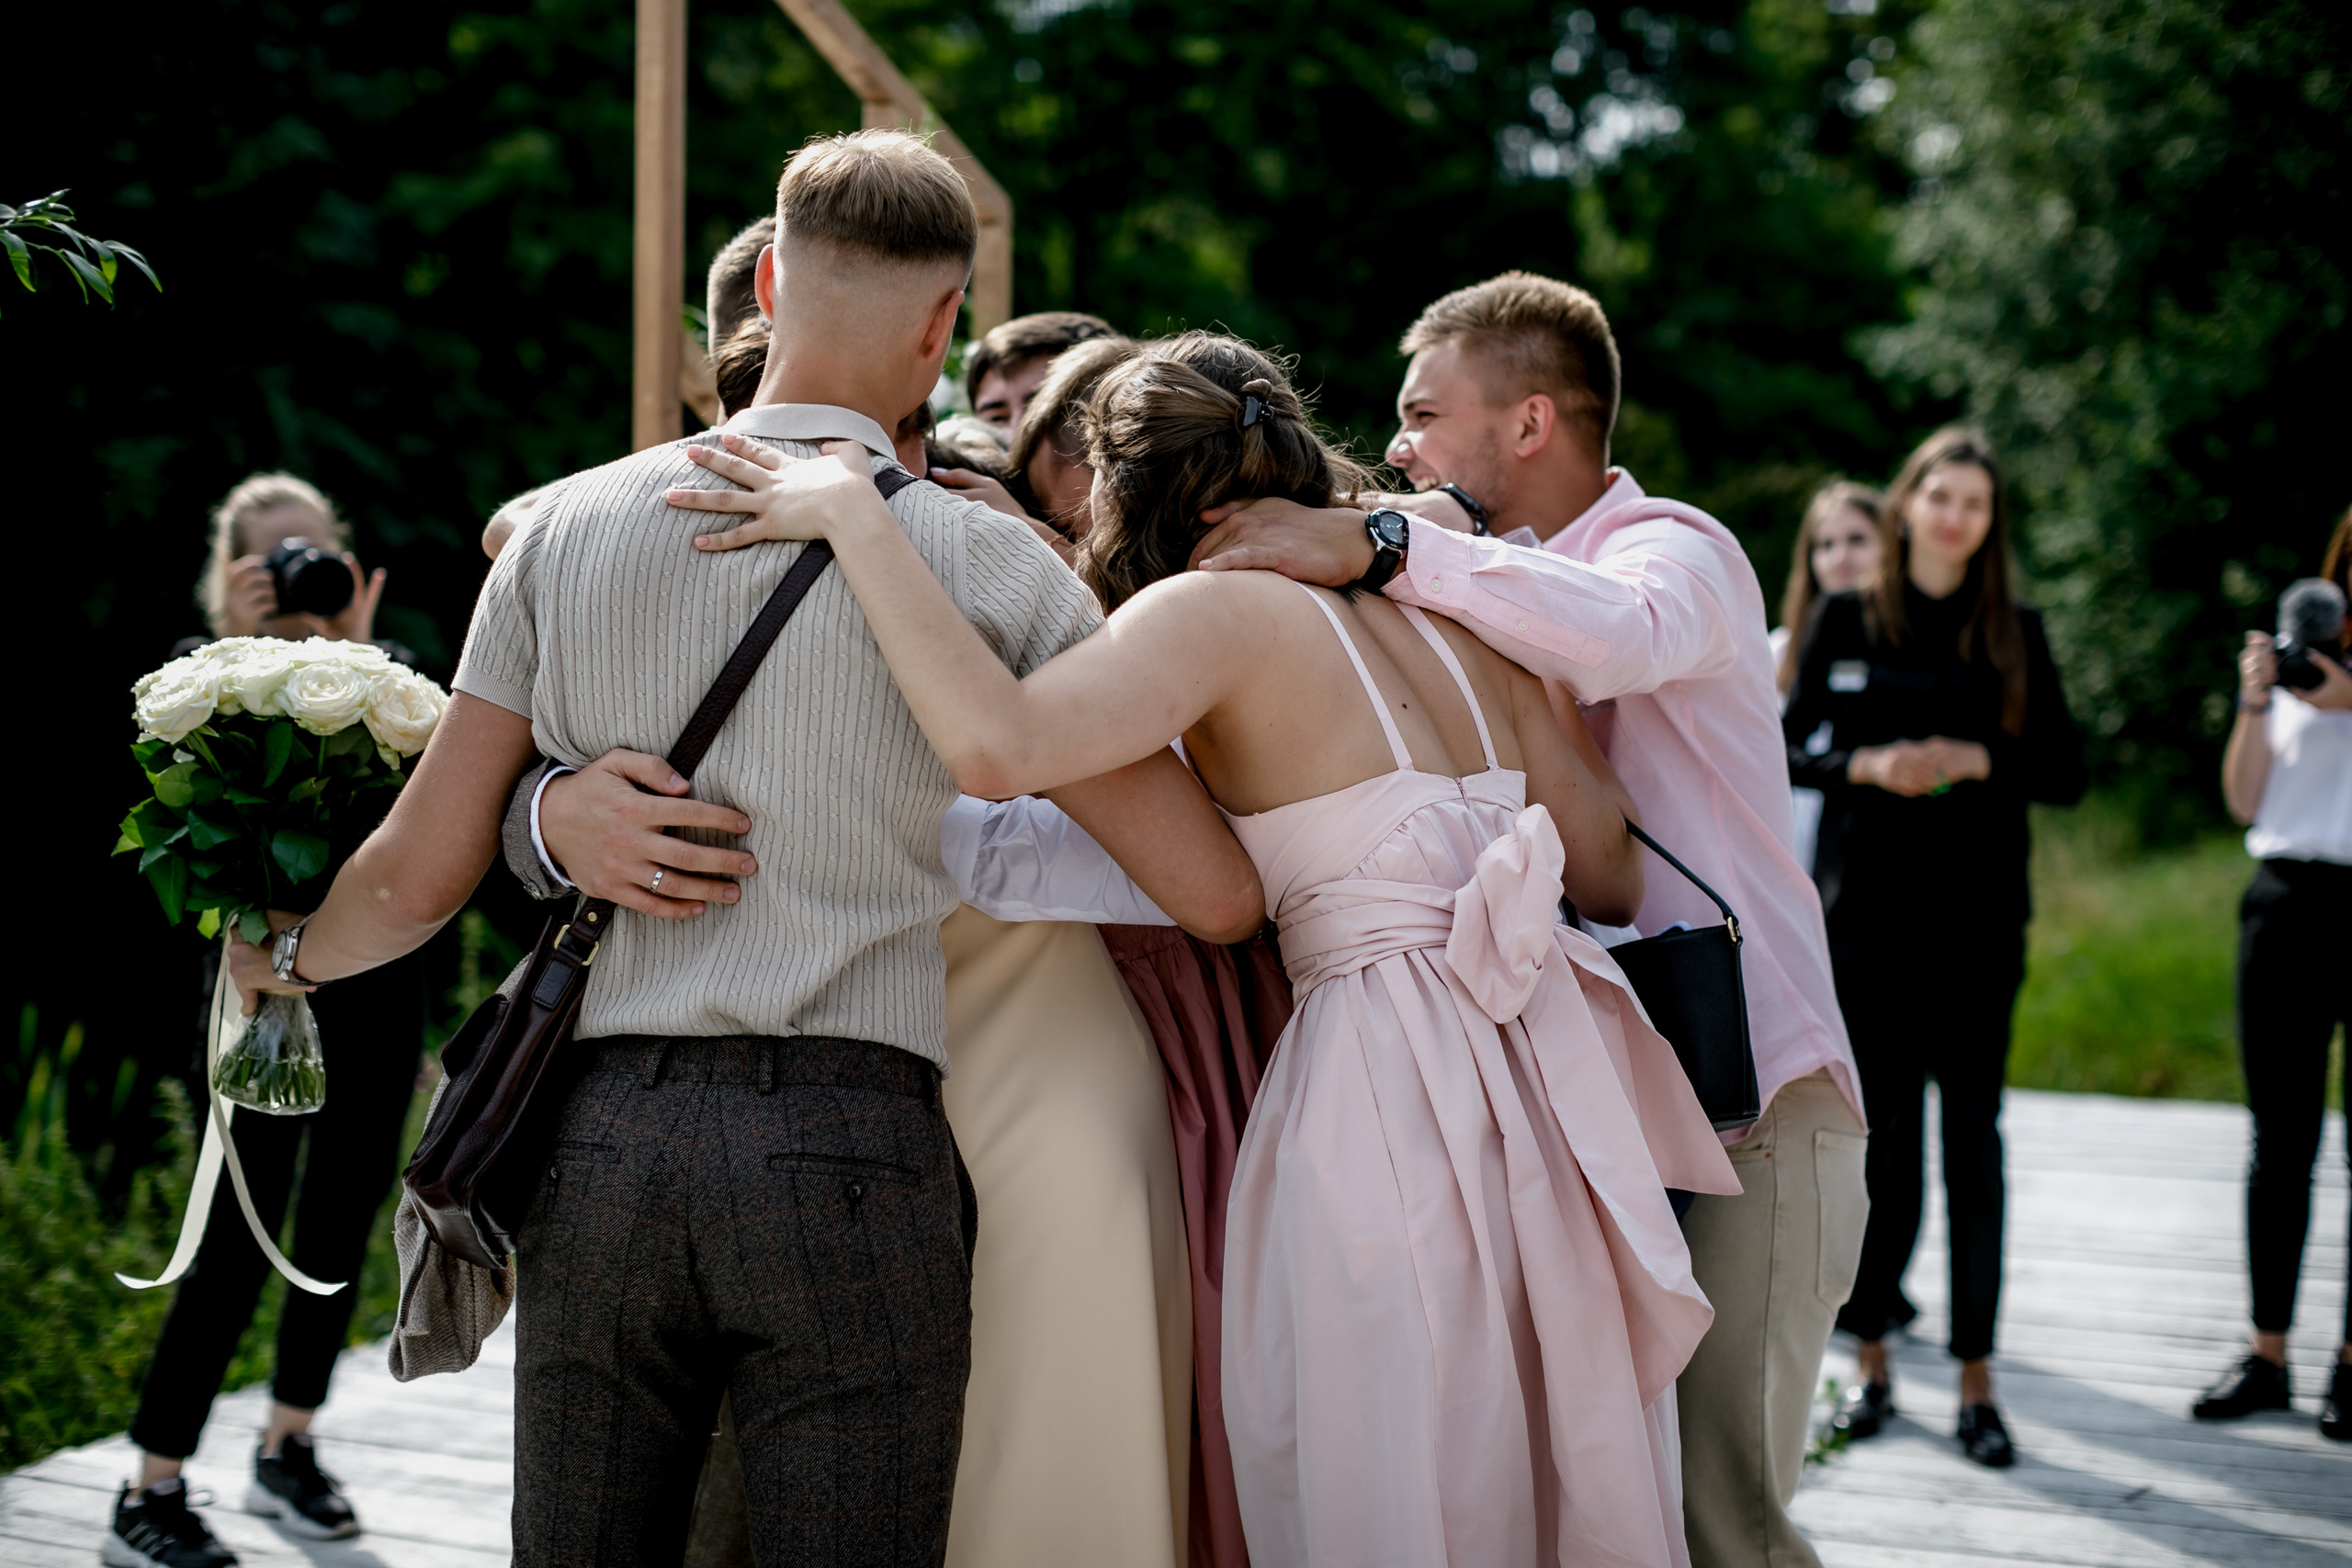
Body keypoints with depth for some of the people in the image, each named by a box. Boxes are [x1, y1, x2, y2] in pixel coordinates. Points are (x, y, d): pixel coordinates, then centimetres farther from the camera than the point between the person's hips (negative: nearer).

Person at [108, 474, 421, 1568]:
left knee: (341, 1227, 10)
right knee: (240, 1238, -9)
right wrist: (246, 658, -17)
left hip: (378, 980, 4)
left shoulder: (384, 667, 8)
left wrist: (351, 654, -15)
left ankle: (288, 1453, 26)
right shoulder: (207, 670, 2)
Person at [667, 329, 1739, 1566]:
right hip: (1548, 1087, 7)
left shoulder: (1222, 608, -7)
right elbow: (1614, 874, 16)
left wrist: (852, 520, -16)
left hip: (1388, 1095, -7)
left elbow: (996, 747, -25)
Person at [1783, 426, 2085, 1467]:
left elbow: (2066, 772, 5)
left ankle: (1975, 1375, 4)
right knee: (1876, 1127, 3)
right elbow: (1789, 748, 5)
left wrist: (1974, 760, -12)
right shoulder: (1844, 621, 6)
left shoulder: (2016, 634, 6)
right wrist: (1868, 766, -13)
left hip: (1978, 917, 0)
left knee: (1972, 1133, -1)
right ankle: (1872, 1358, 14)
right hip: (1867, 911, 0)